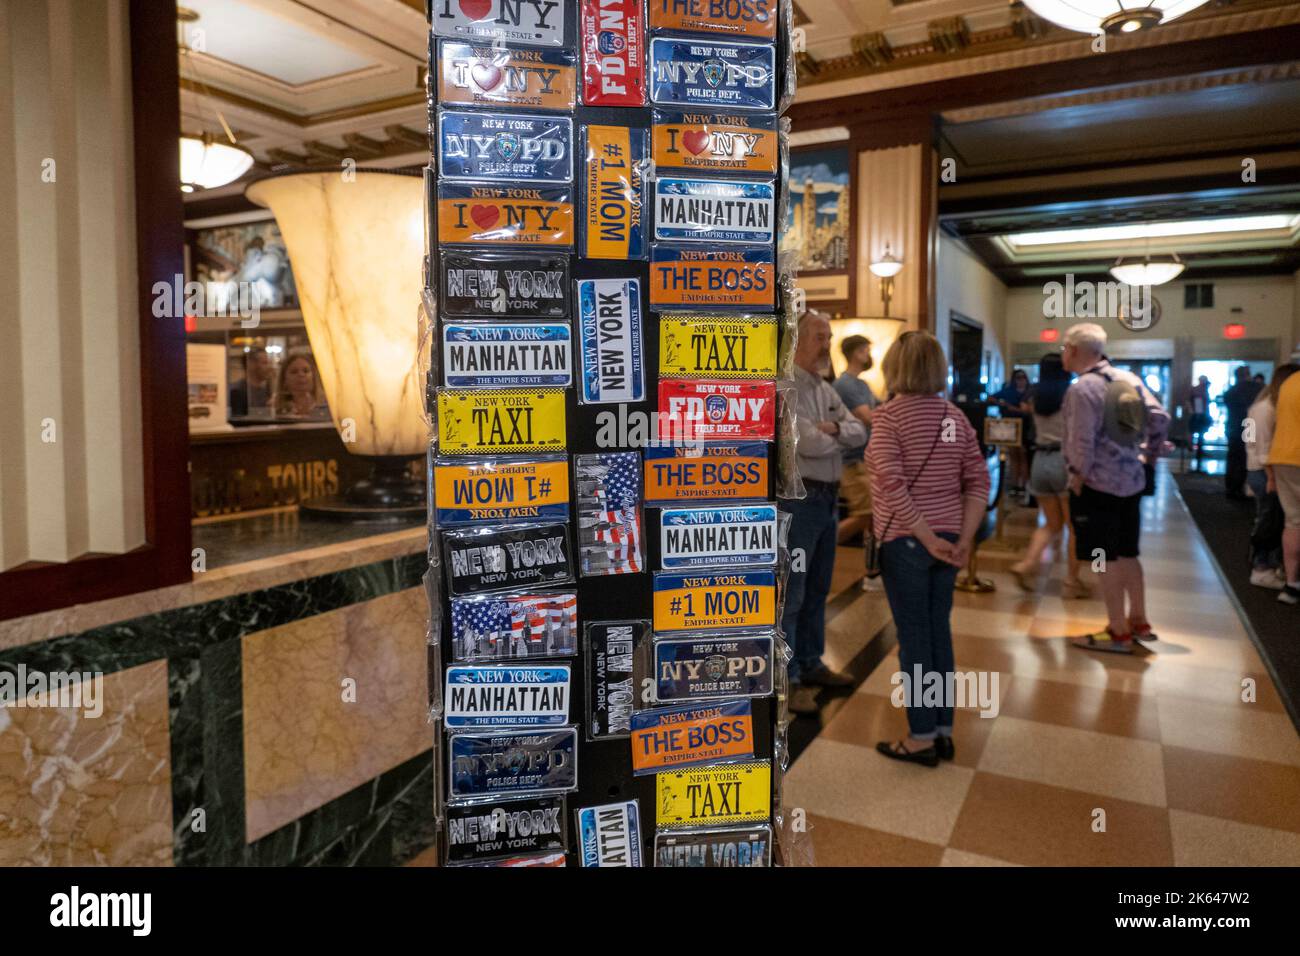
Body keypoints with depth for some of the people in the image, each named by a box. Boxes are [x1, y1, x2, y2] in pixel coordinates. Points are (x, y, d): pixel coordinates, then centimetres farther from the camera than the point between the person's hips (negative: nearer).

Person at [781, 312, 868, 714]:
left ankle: (810, 664, 31)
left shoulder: (825, 389, 14)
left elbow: (859, 433, 7)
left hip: (827, 498, 9)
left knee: (816, 590, 18)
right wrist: (840, 436, -3)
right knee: (790, 594, -2)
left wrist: (833, 428, -13)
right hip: (796, 500, -9)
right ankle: (786, 679, 7)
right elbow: (809, 444, -23)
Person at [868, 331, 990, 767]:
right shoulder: (955, 415, 6)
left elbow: (892, 486, -21)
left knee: (914, 638, 3)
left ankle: (922, 738, 14)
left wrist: (927, 539, -16)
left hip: (905, 541, -5)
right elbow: (979, 481, 1)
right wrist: (963, 540, -2)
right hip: (947, 539, 6)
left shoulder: (888, 414, -11)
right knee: (939, 632, 14)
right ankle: (943, 731, 25)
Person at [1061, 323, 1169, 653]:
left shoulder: (1082, 388, -15)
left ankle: (1119, 633, 7)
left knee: (1106, 560, 0)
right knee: (1127, 554, 18)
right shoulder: (1129, 379, 7)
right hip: (1132, 480, 8)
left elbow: (1082, 441, -20)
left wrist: (1078, 478, -9)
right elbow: (1161, 418, 6)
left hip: (1098, 484, -8)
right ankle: (1138, 621, 27)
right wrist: (1150, 455, 15)